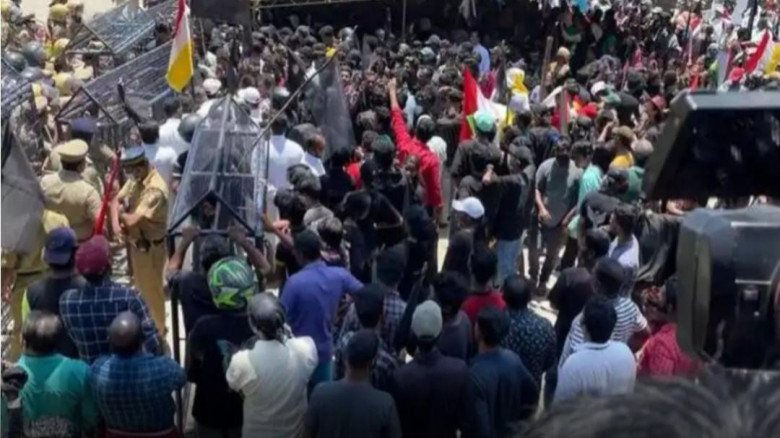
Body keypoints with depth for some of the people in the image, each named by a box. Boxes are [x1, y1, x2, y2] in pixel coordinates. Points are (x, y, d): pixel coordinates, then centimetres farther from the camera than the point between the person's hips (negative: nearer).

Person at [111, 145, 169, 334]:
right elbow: (116, 200, 6)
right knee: (141, 286, 26)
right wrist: (116, 223, -12)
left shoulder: (155, 190, -31)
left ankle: (156, 330, 27)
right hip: (136, 242, 9)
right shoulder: (135, 180, -1)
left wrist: (121, 214, -10)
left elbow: (133, 220, -32)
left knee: (151, 289, 9)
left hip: (149, 246, -9)